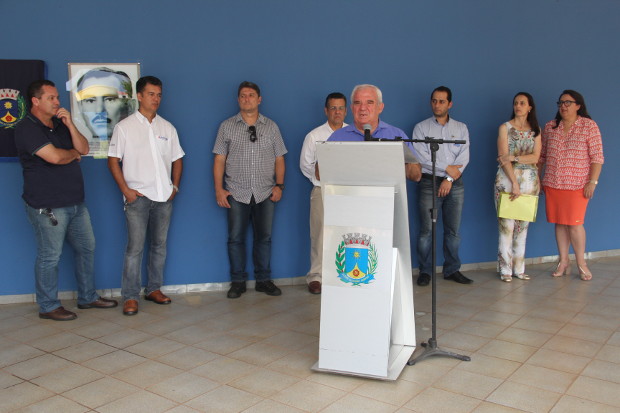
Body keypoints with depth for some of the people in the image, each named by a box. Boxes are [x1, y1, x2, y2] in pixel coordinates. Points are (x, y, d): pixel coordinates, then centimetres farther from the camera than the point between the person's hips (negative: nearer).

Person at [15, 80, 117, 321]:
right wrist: (74, 154, -2)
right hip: (47, 207, -8)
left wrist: (70, 124, -7)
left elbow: (84, 149, 6)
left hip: (75, 202, 9)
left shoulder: (60, 125, 14)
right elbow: (54, 157, -23)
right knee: (49, 257, 2)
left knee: (86, 248, 14)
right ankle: (48, 307, 17)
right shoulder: (27, 129, -12)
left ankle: (88, 298, 28)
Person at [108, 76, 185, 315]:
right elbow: (113, 161, -1)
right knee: (135, 247, -5)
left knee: (159, 245, 10)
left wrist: (175, 186, 3)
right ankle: (130, 297, 3)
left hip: (164, 197, 4)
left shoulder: (167, 128, 11)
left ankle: (154, 289, 22)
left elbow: (177, 159, 15)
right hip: (137, 197, -4)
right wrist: (126, 190, -9)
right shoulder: (124, 127, 0)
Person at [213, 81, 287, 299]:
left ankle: (263, 280, 18)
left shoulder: (271, 127, 10)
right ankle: (238, 282, 14)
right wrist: (219, 189, -4)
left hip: (265, 192, 1)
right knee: (236, 238, 3)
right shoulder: (227, 126, 6)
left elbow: (279, 159, 10)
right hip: (237, 192, -1)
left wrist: (279, 185, -2)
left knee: (264, 237, 6)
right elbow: (219, 160, 3)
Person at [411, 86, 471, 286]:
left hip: (455, 184, 2)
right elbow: (421, 157, -6)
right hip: (429, 182, -2)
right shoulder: (421, 128, 6)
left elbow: (464, 157, 2)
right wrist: (447, 168, -8)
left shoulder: (461, 128, 13)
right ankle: (425, 271, 4)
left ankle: (452, 270, 13)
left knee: (453, 230, 4)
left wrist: (449, 179, -9)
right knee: (426, 230, -4)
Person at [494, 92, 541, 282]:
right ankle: (505, 269, 0)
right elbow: (503, 158, -6)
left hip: (530, 179, 3)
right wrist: (514, 183, -14)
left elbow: (536, 157, 1)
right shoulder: (505, 128, 3)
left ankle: (519, 268, 11)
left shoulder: (536, 130, 12)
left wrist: (514, 157, -14)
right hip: (507, 178, -3)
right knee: (507, 224, -6)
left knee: (523, 224, 4)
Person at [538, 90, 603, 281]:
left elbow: (597, 156, -6)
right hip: (552, 184, 4)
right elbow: (541, 155, 14)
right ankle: (563, 262, 17)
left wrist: (592, 182, -12)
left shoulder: (589, 126, -2)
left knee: (574, 223, -5)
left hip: (577, 185, -4)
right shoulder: (549, 127, 9)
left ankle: (581, 263, 12)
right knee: (559, 223, 7)